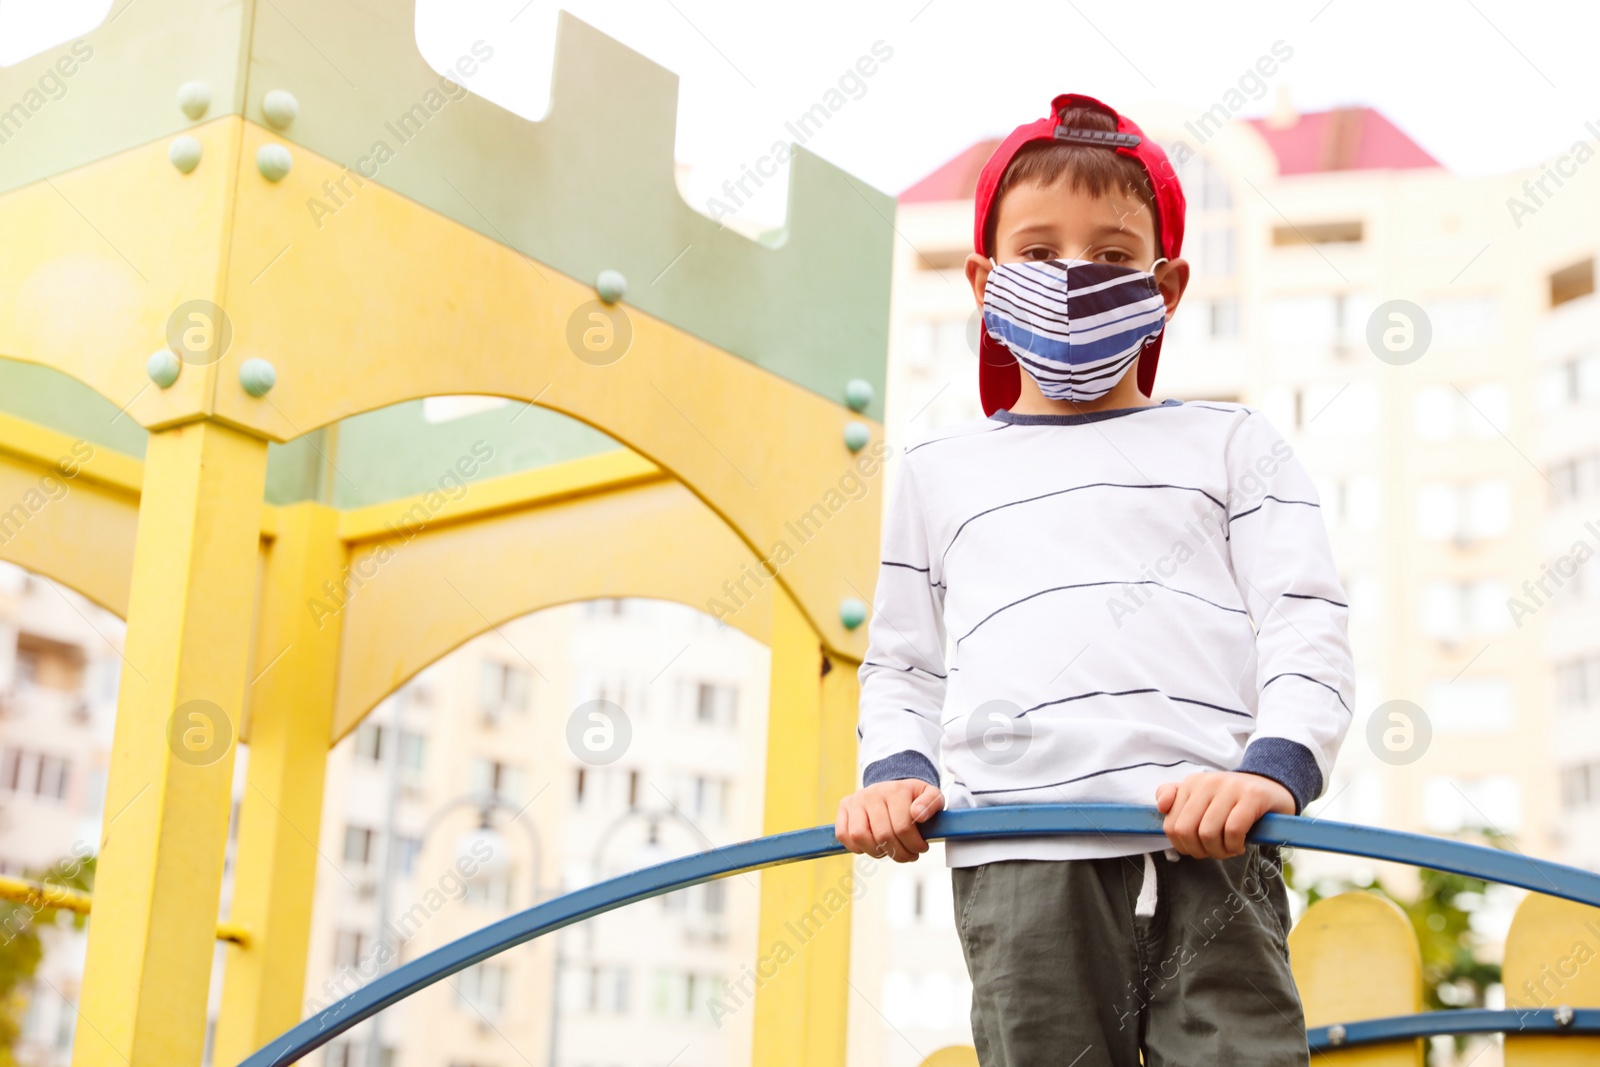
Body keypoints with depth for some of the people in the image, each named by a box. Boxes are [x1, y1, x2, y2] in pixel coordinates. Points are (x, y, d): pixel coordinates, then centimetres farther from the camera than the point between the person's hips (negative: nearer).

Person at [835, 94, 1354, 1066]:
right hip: (1017, 859, 1)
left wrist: (1275, 766, -12)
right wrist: (894, 772, 4)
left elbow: (1307, 632, 8)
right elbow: (903, 667, 26)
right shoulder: (940, 473, 24)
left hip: (1207, 845, -1)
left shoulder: (1232, 447, 18)